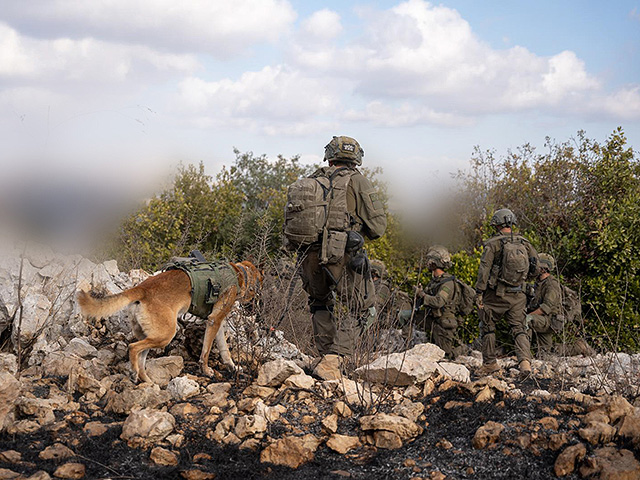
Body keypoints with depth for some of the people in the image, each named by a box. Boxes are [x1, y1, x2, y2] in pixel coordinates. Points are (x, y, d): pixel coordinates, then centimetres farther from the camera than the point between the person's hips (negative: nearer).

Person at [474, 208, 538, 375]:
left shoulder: (493, 244, -8)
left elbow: (484, 269, -13)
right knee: (519, 328, 6)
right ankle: (525, 360, -16)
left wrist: (479, 293, -10)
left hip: (496, 294, -3)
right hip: (518, 295, 3)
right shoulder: (524, 243, 5)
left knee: (487, 327, 14)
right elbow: (535, 264, 8)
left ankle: (489, 363, 16)